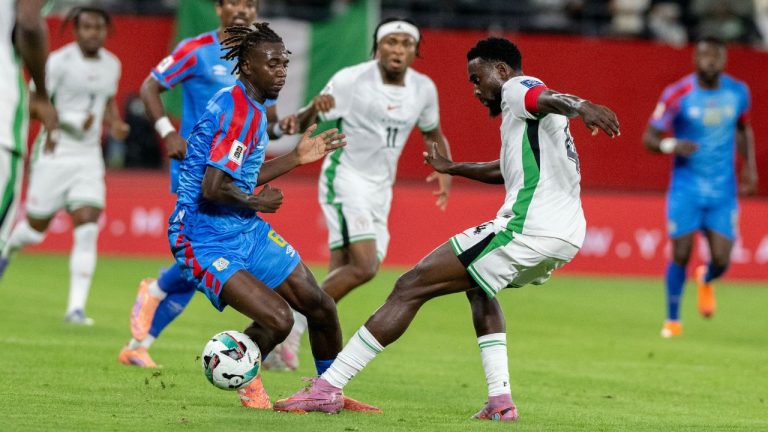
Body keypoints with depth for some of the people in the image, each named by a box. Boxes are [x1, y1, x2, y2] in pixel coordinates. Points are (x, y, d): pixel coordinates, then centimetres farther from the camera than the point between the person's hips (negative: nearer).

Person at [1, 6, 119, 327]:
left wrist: (115, 123, 6)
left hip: (89, 158, 4)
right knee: (35, 230, 6)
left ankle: (76, 307, -10)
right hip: (55, 153, -4)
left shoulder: (112, 65, 7)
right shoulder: (59, 61, -12)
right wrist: (73, 122, -23)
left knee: (87, 230, -11)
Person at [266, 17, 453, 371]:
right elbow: (303, 125, -9)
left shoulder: (423, 89, 2)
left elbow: (433, 134, 20)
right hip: (345, 179, -6)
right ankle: (295, 323, -11)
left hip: (380, 190, 6)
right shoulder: (350, 80, -12)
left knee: (342, 273, 3)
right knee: (364, 266, -23)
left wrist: (444, 170, 0)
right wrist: (314, 108, -33)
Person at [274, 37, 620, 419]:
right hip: (568, 234, 10)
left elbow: (550, 98, -25)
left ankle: (327, 389, -9)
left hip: (527, 228, -10)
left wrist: (579, 107, -47)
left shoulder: (517, 89, 0)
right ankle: (500, 401, 20)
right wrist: (452, 168, 61)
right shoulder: (533, 117, 30)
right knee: (478, 285, 36)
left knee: (410, 288, -6)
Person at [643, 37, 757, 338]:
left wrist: (750, 166, 10)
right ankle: (672, 319, 15)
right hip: (686, 187, -2)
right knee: (680, 255, -5)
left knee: (721, 260, -6)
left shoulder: (738, 92, 1)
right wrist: (671, 146, -27)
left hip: (723, 191, 2)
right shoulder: (677, 95, -11)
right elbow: (649, 138, -6)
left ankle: (706, 280, 32)